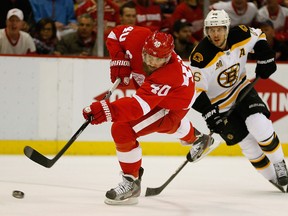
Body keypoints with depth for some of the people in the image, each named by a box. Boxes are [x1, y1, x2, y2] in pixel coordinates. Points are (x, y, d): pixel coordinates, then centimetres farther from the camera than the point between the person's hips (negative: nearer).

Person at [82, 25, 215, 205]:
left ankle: (132, 183, -6)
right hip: (150, 86, 8)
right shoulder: (138, 37, -32)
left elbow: (141, 105, -53)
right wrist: (120, 60, -24)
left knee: (122, 130, -22)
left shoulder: (171, 73, -45)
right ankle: (195, 138, 72)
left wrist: (108, 111, -65)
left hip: (174, 102, -7)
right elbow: (115, 35, -9)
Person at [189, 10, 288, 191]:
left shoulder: (240, 36, -15)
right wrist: (210, 114, -31)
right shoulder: (201, 56, -26)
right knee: (248, 144, -5)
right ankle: (273, 178, 13)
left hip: (242, 90, 3)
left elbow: (258, 37, 8)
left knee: (260, 126, -20)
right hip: (218, 104, -2)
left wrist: (265, 59, -3)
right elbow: (196, 89, -25)